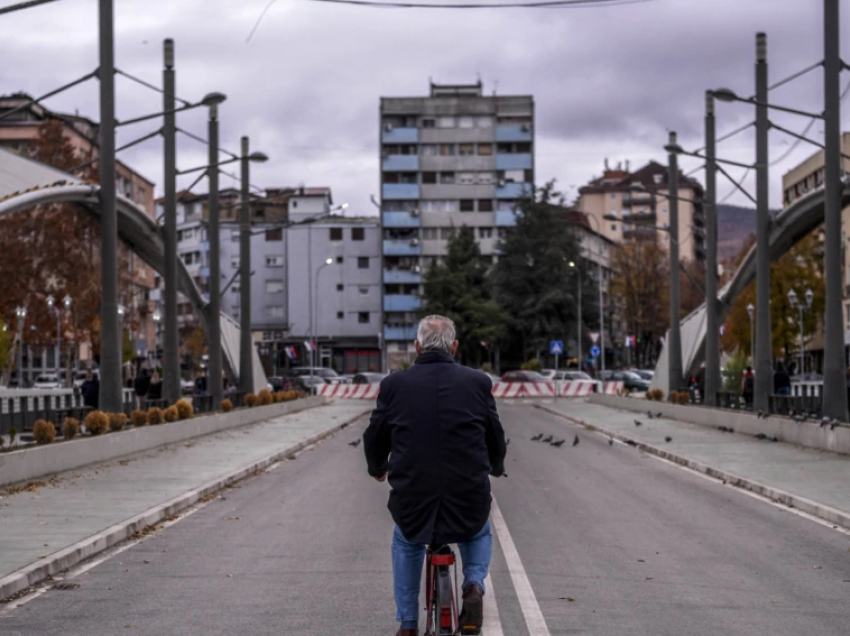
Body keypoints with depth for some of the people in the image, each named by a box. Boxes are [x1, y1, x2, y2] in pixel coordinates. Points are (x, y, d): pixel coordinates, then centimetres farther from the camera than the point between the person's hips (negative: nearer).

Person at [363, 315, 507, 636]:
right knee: (479, 533, 36)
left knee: (406, 542, 35)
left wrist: (378, 469, 33)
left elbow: (374, 440, 9)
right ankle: (474, 586, 9)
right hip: (469, 508, 0)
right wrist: (495, 468, 34)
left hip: (411, 507, 0)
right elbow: (496, 440, 10)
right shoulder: (478, 382, -2)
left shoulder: (394, 384, -3)